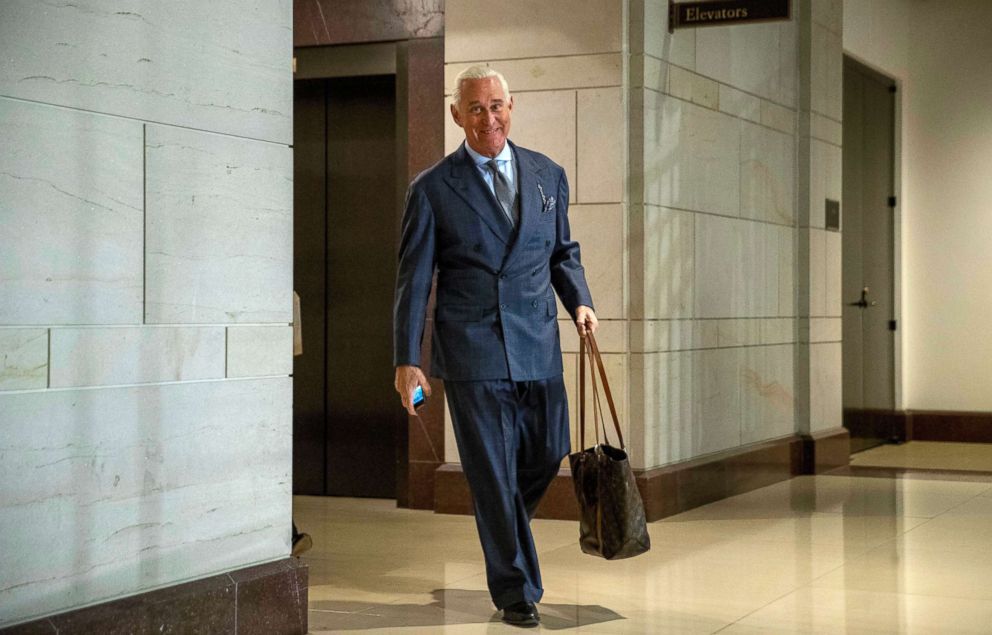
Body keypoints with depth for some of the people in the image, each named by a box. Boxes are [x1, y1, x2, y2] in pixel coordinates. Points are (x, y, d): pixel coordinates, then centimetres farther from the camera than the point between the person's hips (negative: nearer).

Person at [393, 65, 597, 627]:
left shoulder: (549, 175, 10)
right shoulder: (433, 190, -1)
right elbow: (413, 280, -1)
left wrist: (580, 302, 1)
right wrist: (407, 360, -6)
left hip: (538, 347, 4)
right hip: (471, 350, -4)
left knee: (548, 453, 11)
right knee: (493, 474, 0)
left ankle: (501, 525, 42)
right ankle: (516, 591, 13)